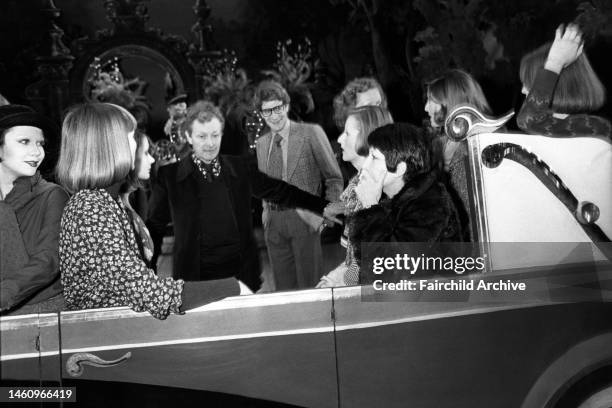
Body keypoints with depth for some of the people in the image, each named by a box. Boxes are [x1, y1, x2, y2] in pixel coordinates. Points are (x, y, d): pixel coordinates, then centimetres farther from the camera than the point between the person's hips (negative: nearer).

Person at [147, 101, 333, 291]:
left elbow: (280, 192, 12)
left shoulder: (242, 168, 4)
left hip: (243, 275, 2)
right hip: (195, 280, -2)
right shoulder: (169, 176, -2)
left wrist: (326, 207, 11)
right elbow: (155, 227, 4)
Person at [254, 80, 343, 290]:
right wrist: (266, 210, 9)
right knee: (283, 287, 9)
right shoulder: (262, 143, 13)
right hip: (274, 223, 5)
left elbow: (334, 178, -1)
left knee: (309, 285, -2)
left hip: (305, 219, -5)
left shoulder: (311, 133, -3)